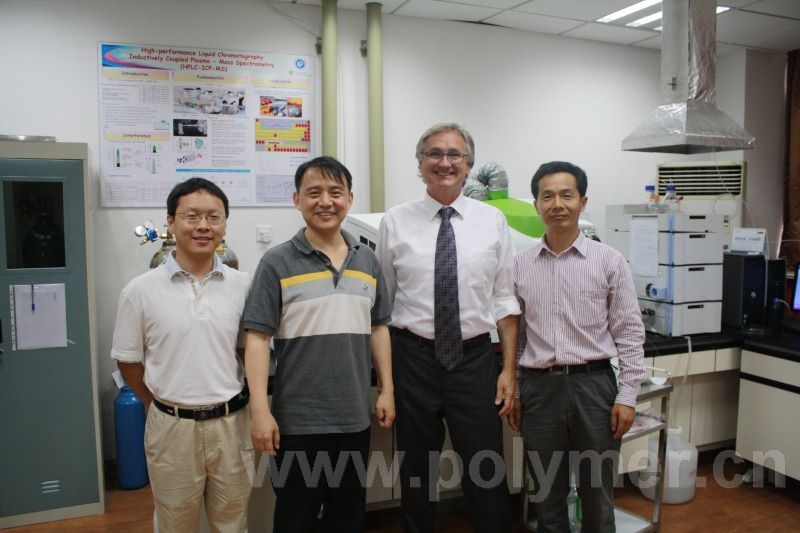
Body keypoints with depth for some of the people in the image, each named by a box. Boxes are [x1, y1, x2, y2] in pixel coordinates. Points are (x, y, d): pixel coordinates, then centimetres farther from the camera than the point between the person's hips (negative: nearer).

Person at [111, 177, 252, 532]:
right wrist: (164, 407, 7)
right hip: (172, 427, -1)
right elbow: (128, 360, 4)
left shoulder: (242, 285, -2)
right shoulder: (141, 290, -6)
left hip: (230, 423, 1)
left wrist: (230, 408, 8)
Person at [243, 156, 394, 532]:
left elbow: (378, 328, 12)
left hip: (355, 417, 4)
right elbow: (257, 339, -10)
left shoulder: (368, 260, 6)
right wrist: (260, 410, -15)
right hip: (298, 420, -4)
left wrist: (387, 390, 8)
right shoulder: (277, 263, -8)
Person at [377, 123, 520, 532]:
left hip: (475, 358, 0)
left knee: (487, 475, 6)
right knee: (416, 473, 15)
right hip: (413, 357, 0)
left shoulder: (492, 220, 2)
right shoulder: (395, 222, 0)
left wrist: (509, 369, -2)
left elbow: (505, 300, 2)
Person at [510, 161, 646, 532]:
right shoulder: (520, 265, 4)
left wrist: (627, 396, -5)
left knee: (597, 493, 12)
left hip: (594, 385, -1)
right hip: (539, 387, 2)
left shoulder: (609, 261, -2)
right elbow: (513, 335, 9)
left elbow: (629, 333, -1)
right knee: (548, 495, 15)